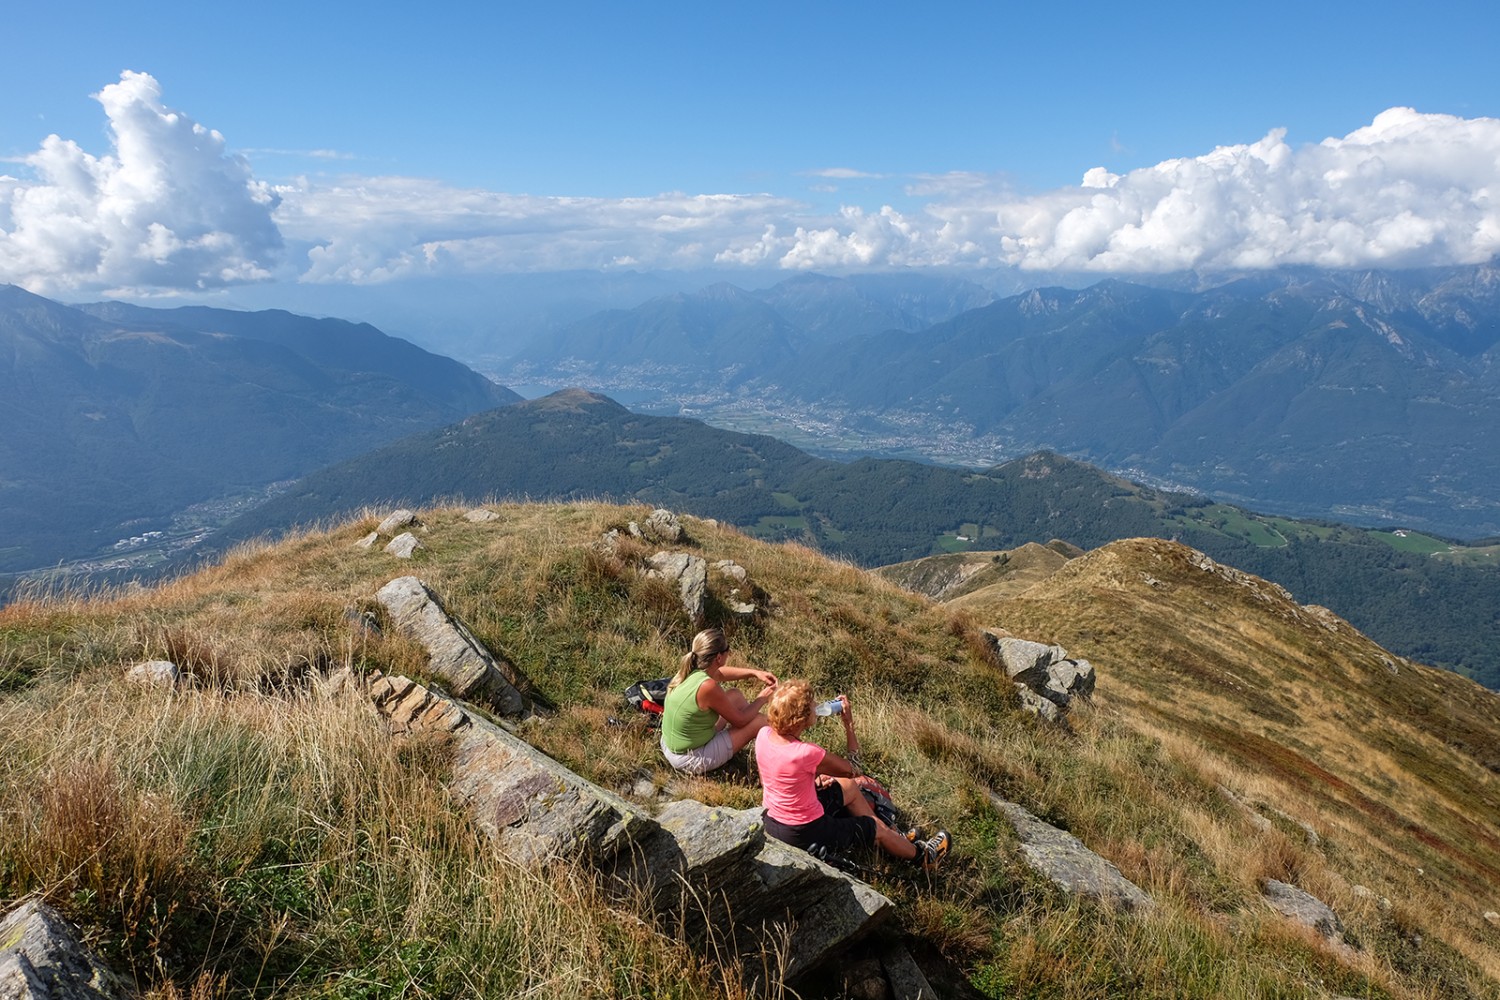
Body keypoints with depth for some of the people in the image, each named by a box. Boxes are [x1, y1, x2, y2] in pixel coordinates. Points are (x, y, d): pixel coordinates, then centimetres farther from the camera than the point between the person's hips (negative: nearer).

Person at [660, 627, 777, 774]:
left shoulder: (689, 670, -7)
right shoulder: (708, 687, -31)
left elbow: (720, 673, 17)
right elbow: (740, 720, -15)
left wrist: (754, 673, 9)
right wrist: (762, 699, 1)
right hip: (693, 760, -8)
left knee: (734, 695, 17)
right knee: (759, 721, 2)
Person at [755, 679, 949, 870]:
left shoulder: (763, 734, -14)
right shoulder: (807, 753, -34)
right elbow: (853, 769, -15)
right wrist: (849, 723, -13)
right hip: (804, 832, -7)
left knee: (849, 787, 24)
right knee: (876, 828, 17)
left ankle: (893, 838, 45)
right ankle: (921, 855, 46)